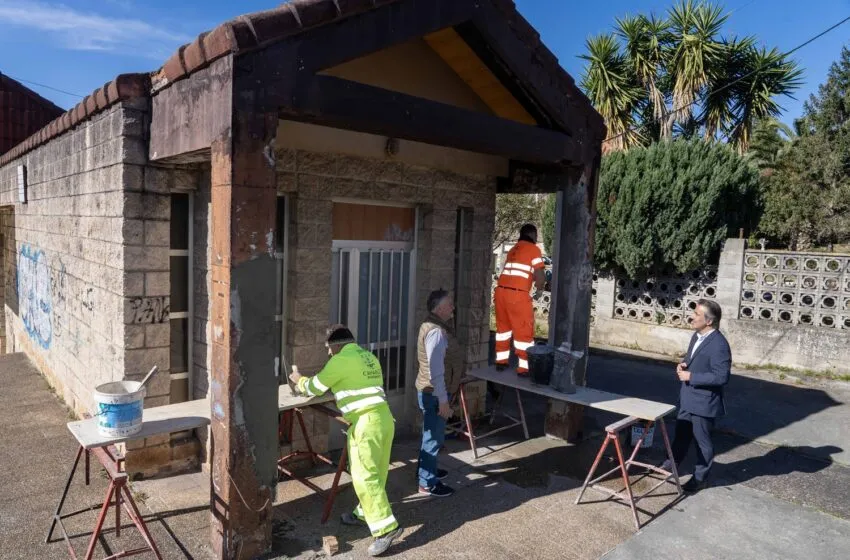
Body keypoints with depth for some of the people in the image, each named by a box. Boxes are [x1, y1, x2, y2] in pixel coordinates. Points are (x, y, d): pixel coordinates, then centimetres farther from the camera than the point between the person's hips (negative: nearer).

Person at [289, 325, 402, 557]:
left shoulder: (340, 361, -6)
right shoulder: (370, 357, 16)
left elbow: (313, 388, 4)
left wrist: (299, 380, 23)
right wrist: (335, 384, 32)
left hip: (366, 423, -9)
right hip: (384, 418, 9)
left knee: (365, 476, -5)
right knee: (376, 473, 18)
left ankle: (386, 527, -7)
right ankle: (364, 513, 33)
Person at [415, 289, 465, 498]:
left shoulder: (437, 327, 10)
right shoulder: (436, 332, -23)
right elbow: (435, 371, -27)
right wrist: (443, 401, -24)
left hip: (432, 391, 11)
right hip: (434, 393, -10)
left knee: (431, 435, 23)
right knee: (433, 437, 0)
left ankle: (428, 469, 40)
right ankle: (427, 484, 12)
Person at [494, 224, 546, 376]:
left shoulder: (513, 250, 22)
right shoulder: (534, 249, 0)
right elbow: (540, 275, -6)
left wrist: (531, 277, 28)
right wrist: (540, 287, 13)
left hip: (501, 291, 7)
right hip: (518, 294, -7)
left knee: (503, 327, 21)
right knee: (524, 331, 3)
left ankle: (501, 360, 29)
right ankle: (524, 367, 6)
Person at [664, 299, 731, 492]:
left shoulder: (719, 345, -25)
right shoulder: (697, 336, 4)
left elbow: (721, 377, -27)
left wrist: (691, 376, -24)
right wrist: (684, 365, -3)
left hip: (704, 401, -8)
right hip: (688, 398, 9)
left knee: (702, 440, 9)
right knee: (681, 433, 23)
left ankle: (701, 478, 27)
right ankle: (671, 464, 39)